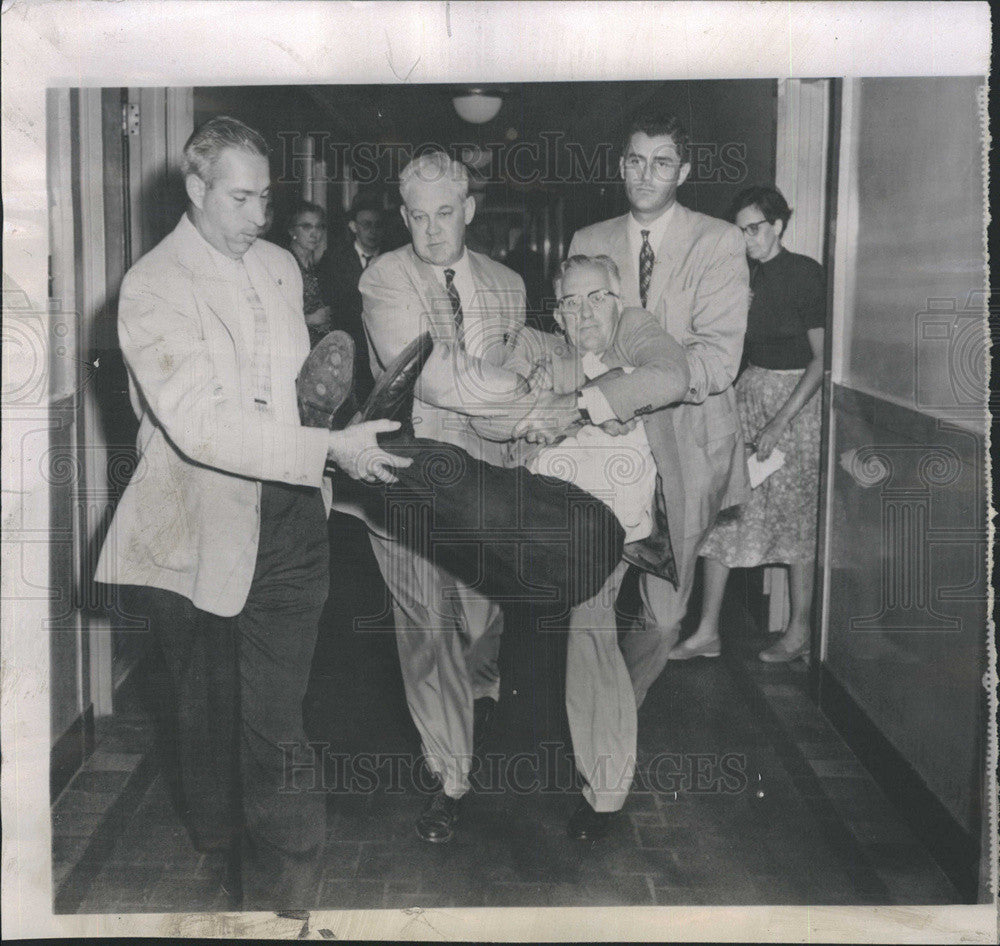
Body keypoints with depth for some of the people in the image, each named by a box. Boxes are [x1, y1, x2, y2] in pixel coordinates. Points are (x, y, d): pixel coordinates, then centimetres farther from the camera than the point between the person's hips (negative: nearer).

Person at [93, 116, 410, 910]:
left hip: (289, 516, 3)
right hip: (201, 530, -3)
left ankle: (282, 886, 14)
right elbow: (200, 424, -24)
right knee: (211, 699, 17)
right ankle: (218, 834, 42)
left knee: (276, 716, -1)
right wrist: (329, 448, -28)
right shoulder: (152, 286, -11)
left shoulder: (280, 266, 10)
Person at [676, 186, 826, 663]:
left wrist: (780, 422, -16)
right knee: (721, 507, 0)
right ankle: (707, 631, 5)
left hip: (796, 397, -5)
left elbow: (821, 358, -11)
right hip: (745, 391, 5)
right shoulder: (744, 275, 8)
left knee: (795, 515, 2)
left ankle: (798, 631, 14)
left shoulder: (806, 273, -8)